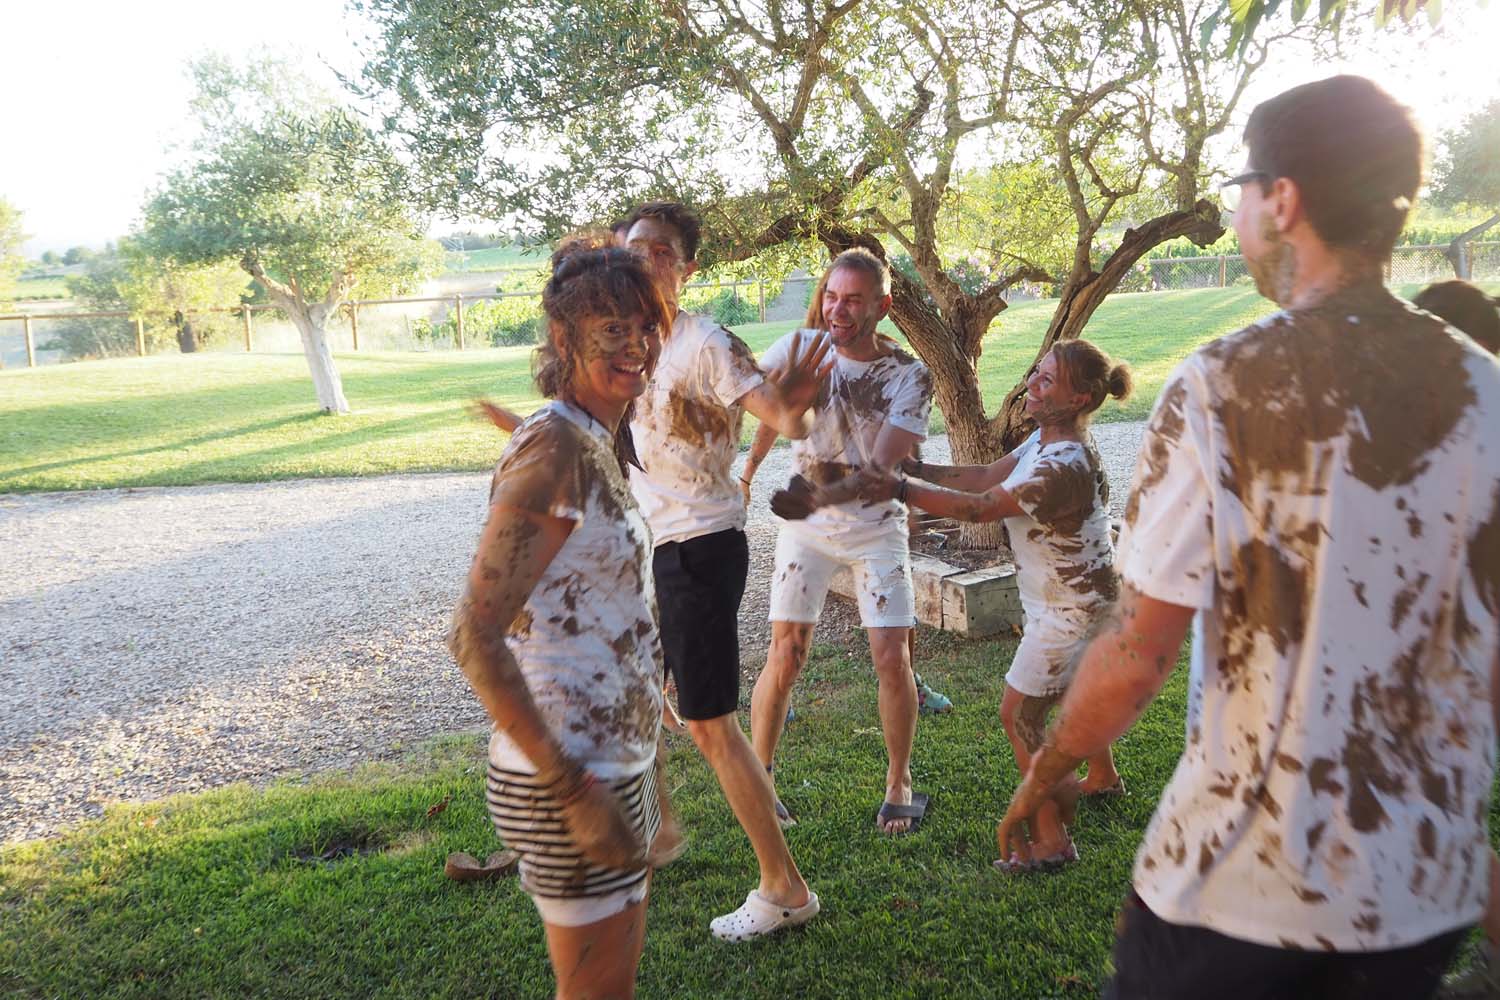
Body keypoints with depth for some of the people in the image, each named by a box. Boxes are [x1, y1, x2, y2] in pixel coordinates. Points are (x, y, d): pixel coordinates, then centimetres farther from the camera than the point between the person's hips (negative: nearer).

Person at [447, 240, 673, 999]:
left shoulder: (602, 440, 7)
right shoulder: (553, 447, -21)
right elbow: (475, 638, -24)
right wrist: (572, 793, -23)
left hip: (617, 759, 9)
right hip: (571, 774, -9)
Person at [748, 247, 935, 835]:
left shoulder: (909, 377, -13)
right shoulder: (799, 349, -8)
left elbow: (880, 470, -22)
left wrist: (831, 474, -40)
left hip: (876, 527, 0)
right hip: (806, 523, 1)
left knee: (892, 658, -4)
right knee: (785, 655, -3)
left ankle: (899, 782, 19)